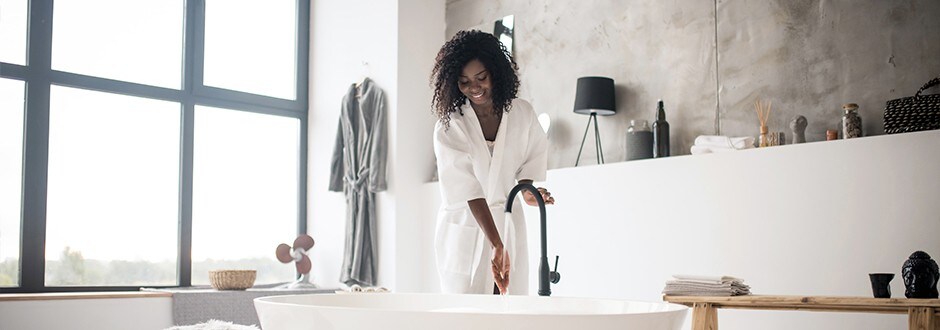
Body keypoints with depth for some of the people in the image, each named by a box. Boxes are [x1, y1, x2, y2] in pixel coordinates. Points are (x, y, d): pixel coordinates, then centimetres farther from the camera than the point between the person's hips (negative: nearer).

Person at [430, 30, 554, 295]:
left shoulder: (522, 113, -2)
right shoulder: (449, 126, -13)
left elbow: (533, 158, 14)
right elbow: (466, 189, -21)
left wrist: (527, 188, -10)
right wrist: (496, 246, -30)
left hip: (508, 223, 3)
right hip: (465, 227, -3)